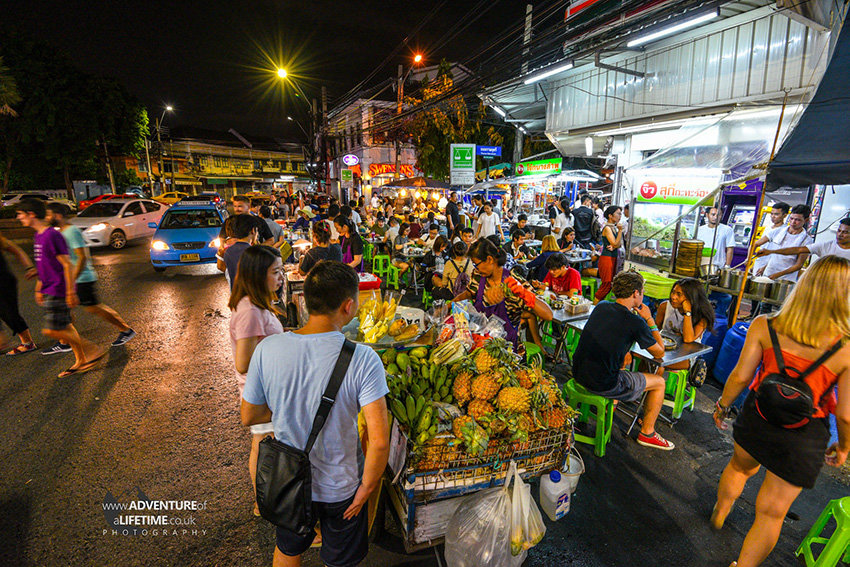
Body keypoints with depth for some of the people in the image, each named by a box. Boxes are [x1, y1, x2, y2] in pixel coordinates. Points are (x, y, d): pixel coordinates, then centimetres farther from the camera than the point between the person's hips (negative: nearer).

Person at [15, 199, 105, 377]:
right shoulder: (38, 236, 13)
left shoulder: (52, 236, -17)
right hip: (49, 291, 9)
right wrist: (39, 289, 23)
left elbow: (67, 265, -19)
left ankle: (93, 350, 2)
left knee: (52, 330, -9)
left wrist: (70, 292, -19)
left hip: (58, 291, -9)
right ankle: (81, 361, 20)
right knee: (64, 327, 12)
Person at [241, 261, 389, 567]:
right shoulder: (362, 359, -29)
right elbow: (379, 441, -29)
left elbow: (248, 417, -6)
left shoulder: (268, 348, -19)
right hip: (340, 487, -3)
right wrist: (366, 488, -12)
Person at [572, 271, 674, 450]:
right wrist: (649, 320, 6)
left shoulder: (601, 307, 4)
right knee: (659, 383, 16)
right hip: (602, 385, -7)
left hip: (579, 373, 7)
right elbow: (660, 353, 1)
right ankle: (647, 433, 29)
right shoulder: (636, 322, -15)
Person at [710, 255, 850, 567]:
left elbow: (740, 376, -12)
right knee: (772, 512, 14)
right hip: (805, 439, -2)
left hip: (758, 417, 2)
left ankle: (719, 513, 57)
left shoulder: (764, 326, -15)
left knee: (740, 466, 32)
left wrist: (722, 405, 6)